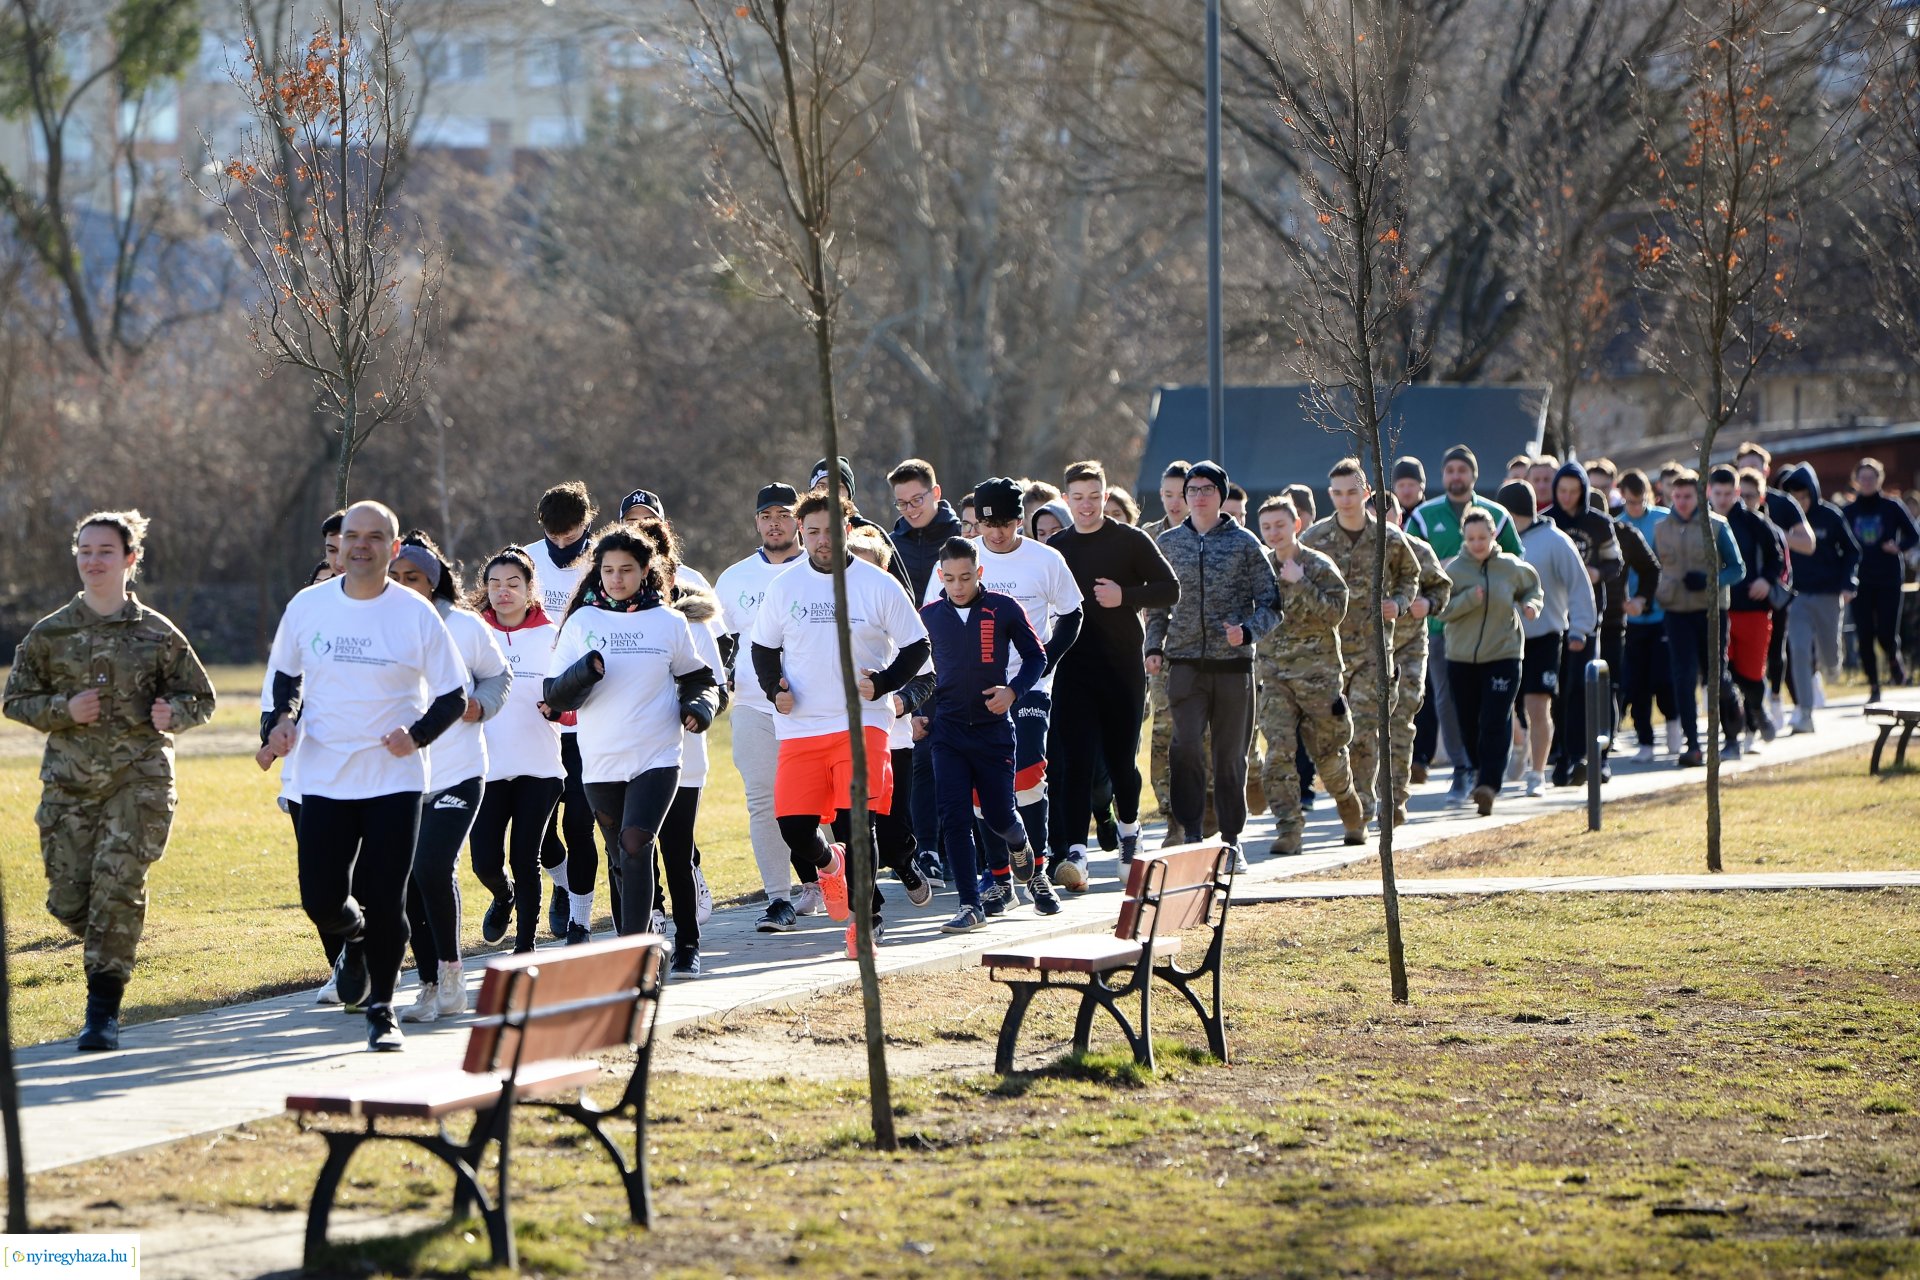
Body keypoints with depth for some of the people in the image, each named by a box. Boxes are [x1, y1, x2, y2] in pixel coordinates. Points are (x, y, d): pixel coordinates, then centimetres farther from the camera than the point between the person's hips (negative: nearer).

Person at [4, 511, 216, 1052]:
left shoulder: (158, 635, 3)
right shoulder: (50, 634, 6)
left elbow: (200, 699, 11)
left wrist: (171, 713, -12)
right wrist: (63, 710, -8)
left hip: (139, 779, -2)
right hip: (70, 781, 2)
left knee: (118, 883, -16)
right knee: (68, 898, -2)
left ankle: (103, 1011, -9)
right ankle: (109, 957, 34)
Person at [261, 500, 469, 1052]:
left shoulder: (417, 614, -4)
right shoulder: (307, 607, 2)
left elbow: (454, 695, 1)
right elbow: (285, 674, 18)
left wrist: (418, 733, -17)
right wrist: (283, 719, -1)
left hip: (394, 779, -2)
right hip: (324, 777, 2)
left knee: (384, 902, -4)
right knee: (321, 900, -3)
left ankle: (382, 1010, 12)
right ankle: (350, 942, 32)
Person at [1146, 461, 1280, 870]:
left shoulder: (1245, 544, 3)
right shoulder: (1168, 543, 9)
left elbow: (1270, 605, 2)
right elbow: (1157, 604, 17)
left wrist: (1247, 630, -16)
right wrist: (1154, 647, 4)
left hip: (1234, 663, -1)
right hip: (1185, 663, 1)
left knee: (1231, 755, 3)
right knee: (1186, 746, -14)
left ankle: (1231, 841, 13)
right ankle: (1191, 834, -7)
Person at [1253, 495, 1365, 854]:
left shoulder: (1319, 566, -3)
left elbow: (1335, 611, -15)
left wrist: (1300, 584, -21)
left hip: (1317, 674, -3)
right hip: (1274, 674, 3)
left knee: (1329, 754, 6)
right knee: (1279, 751, -13)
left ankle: (1353, 817, 30)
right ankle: (1287, 828, -13)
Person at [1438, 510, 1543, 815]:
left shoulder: (1512, 567, 1)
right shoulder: (1454, 569, -3)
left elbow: (1533, 587, 20)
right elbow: (1442, 610, -10)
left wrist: (1532, 604, -1)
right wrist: (1469, 599, -24)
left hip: (1504, 655, -1)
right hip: (1461, 657, 1)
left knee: (1495, 724, -12)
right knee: (1469, 724, 9)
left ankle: (1488, 784, -16)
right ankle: (1480, 773, 31)